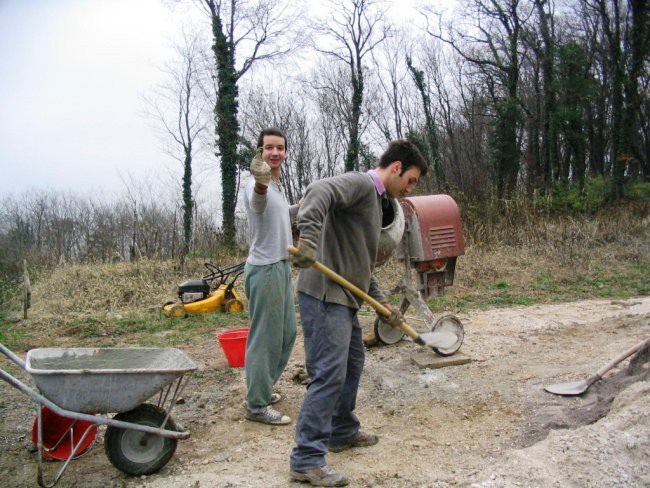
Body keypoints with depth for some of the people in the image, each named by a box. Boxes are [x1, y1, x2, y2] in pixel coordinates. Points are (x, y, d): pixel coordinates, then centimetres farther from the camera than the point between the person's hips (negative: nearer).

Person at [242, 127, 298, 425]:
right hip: (264, 269, -10)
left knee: (286, 334, 18)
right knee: (265, 338, -4)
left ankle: (261, 388, 31)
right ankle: (257, 405, 6)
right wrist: (260, 182, -63)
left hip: (282, 267, 10)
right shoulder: (256, 185, -16)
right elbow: (257, 202, -43)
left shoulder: (278, 187, 15)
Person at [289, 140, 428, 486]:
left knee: (352, 365, 21)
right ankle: (307, 460, -3)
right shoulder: (360, 183, -7)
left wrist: (382, 303, 19)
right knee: (329, 374, -10)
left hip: (344, 297, 11)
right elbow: (319, 191, -29)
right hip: (324, 294, -11)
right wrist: (308, 238, -42)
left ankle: (342, 432, 37)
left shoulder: (376, 200, 22)